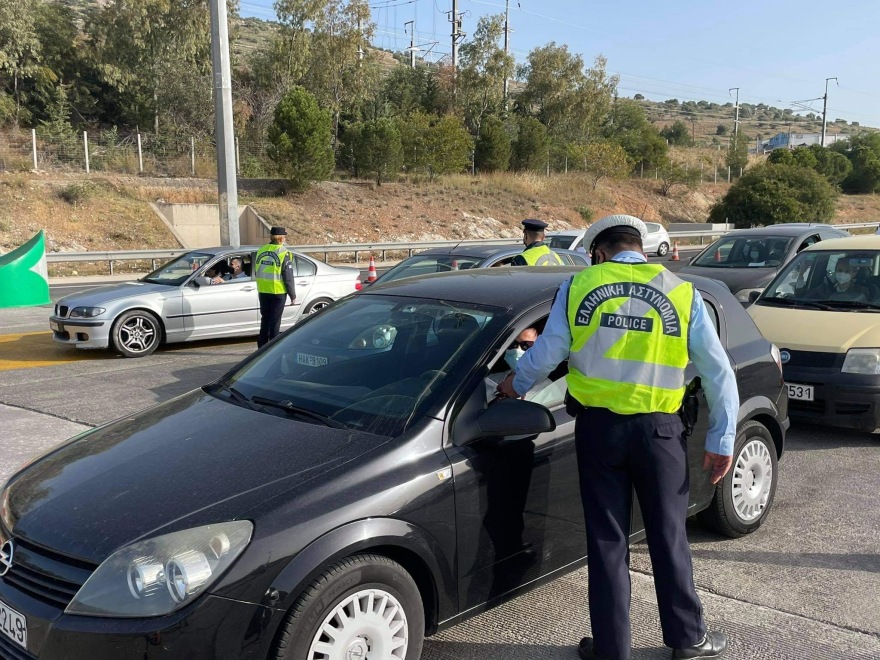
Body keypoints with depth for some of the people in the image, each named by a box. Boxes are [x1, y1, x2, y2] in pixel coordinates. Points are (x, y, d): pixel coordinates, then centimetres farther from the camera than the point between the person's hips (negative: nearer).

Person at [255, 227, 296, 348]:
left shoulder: (261, 251, 6)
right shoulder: (284, 253, -13)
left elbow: (257, 272, 13)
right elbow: (288, 277, -12)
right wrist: (292, 295, -5)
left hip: (263, 292, 5)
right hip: (278, 292, -5)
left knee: (265, 319, 16)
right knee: (275, 320, 1)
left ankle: (262, 346, 20)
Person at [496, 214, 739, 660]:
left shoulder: (578, 287, -3)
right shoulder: (682, 293, -2)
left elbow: (546, 353, -3)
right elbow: (718, 371, -3)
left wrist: (515, 383, 16)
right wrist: (721, 440, 4)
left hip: (598, 427, 0)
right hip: (658, 429, 0)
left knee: (606, 540, 11)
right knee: (668, 536, 15)